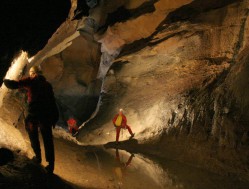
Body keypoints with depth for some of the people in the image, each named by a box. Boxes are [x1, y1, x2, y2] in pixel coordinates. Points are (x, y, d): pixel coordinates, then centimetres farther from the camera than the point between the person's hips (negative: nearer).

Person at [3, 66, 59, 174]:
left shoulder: (30, 81, 2)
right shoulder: (47, 84, 14)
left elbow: (13, 85, -8)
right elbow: (52, 102, 12)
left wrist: (5, 80, 13)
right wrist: (54, 118, 15)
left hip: (33, 115, -3)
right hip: (46, 115, 3)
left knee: (33, 136, 23)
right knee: (48, 140, 8)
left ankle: (38, 157, 27)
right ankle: (50, 164, 6)